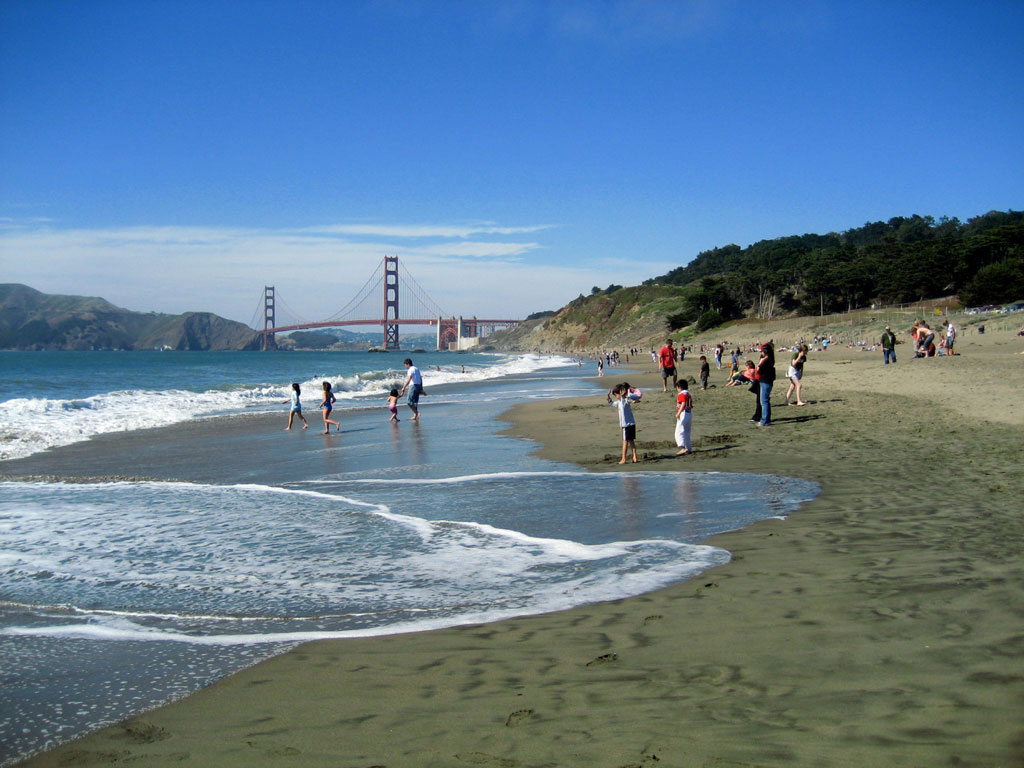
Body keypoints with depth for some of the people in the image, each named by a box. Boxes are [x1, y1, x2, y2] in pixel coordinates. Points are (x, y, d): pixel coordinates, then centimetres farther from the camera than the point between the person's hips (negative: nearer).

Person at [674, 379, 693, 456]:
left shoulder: (682, 394, -12)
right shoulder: (688, 394, 17)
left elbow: (683, 404, -25)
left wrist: (678, 413, -29)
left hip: (683, 414, -10)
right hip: (689, 414, 10)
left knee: (679, 432, -14)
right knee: (687, 433, 19)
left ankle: (683, 448, -28)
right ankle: (689, 448, 25)